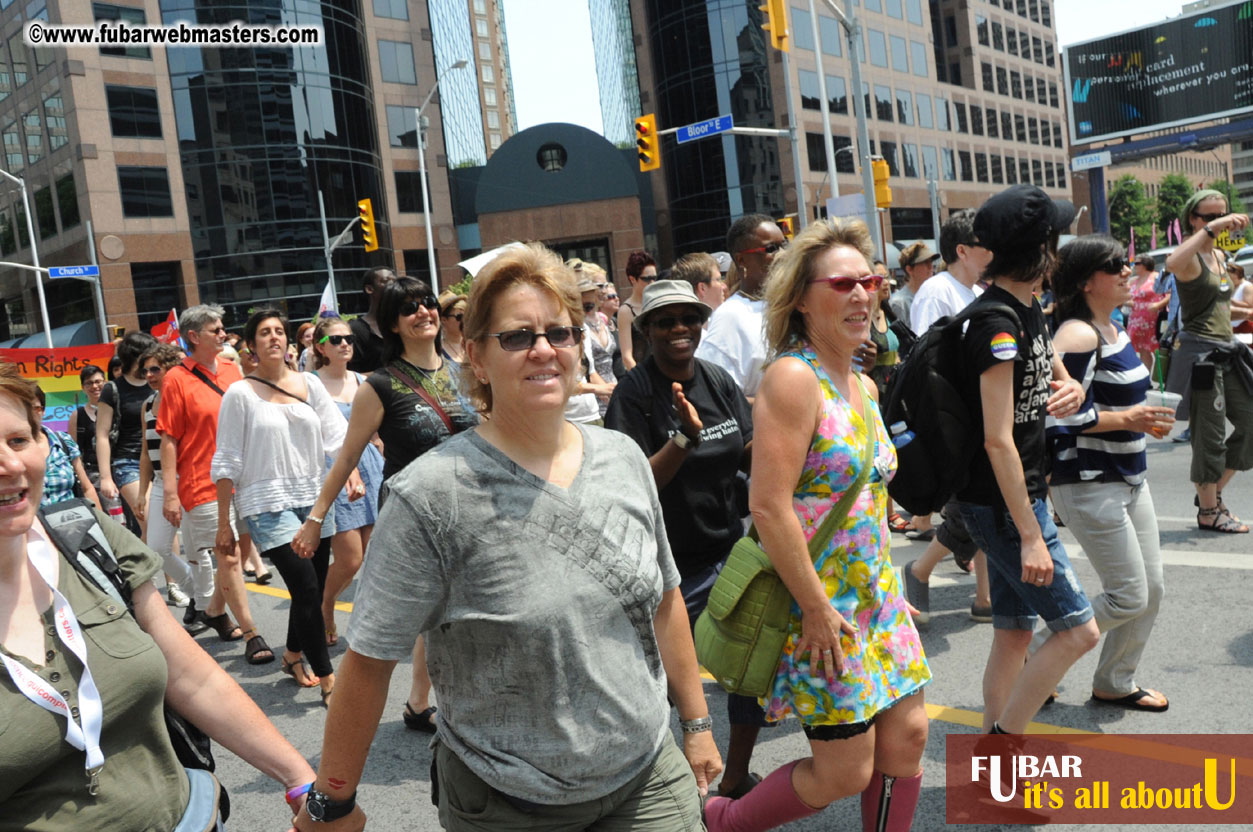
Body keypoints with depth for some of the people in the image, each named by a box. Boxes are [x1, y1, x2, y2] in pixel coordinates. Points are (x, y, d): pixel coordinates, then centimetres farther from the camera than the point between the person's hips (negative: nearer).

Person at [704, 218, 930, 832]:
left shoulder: (862, 386, 10)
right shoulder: (793, 377, -18)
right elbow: (769, 506, -24)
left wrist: (887, 588, 18)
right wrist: (816, 609, -21)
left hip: (876, 592, 9)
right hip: (816, 603, -8)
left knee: (907, 737, 11)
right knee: (845, 772, 0)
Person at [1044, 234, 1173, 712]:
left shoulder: (1114, 331, 13)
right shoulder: (1078, 335, -18)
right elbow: (1058, 415, -24)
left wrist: (1145, 417, 9)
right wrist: (1125, 419, -21)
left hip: (1128, 478, 10)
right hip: (1088, 484, -10)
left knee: (1151, 589, 13)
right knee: (1128, 596, -6)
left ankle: (1115, 684, 30)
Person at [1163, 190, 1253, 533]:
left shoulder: (1220, 256, 15)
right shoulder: (1191, 257, -12)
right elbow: (1173, 263, -39)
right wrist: (1211, 229, -37)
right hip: (1200, 353, -9)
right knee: (1209, 434, -2)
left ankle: (1213, 494, 24)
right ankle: (1208, 512, 12)